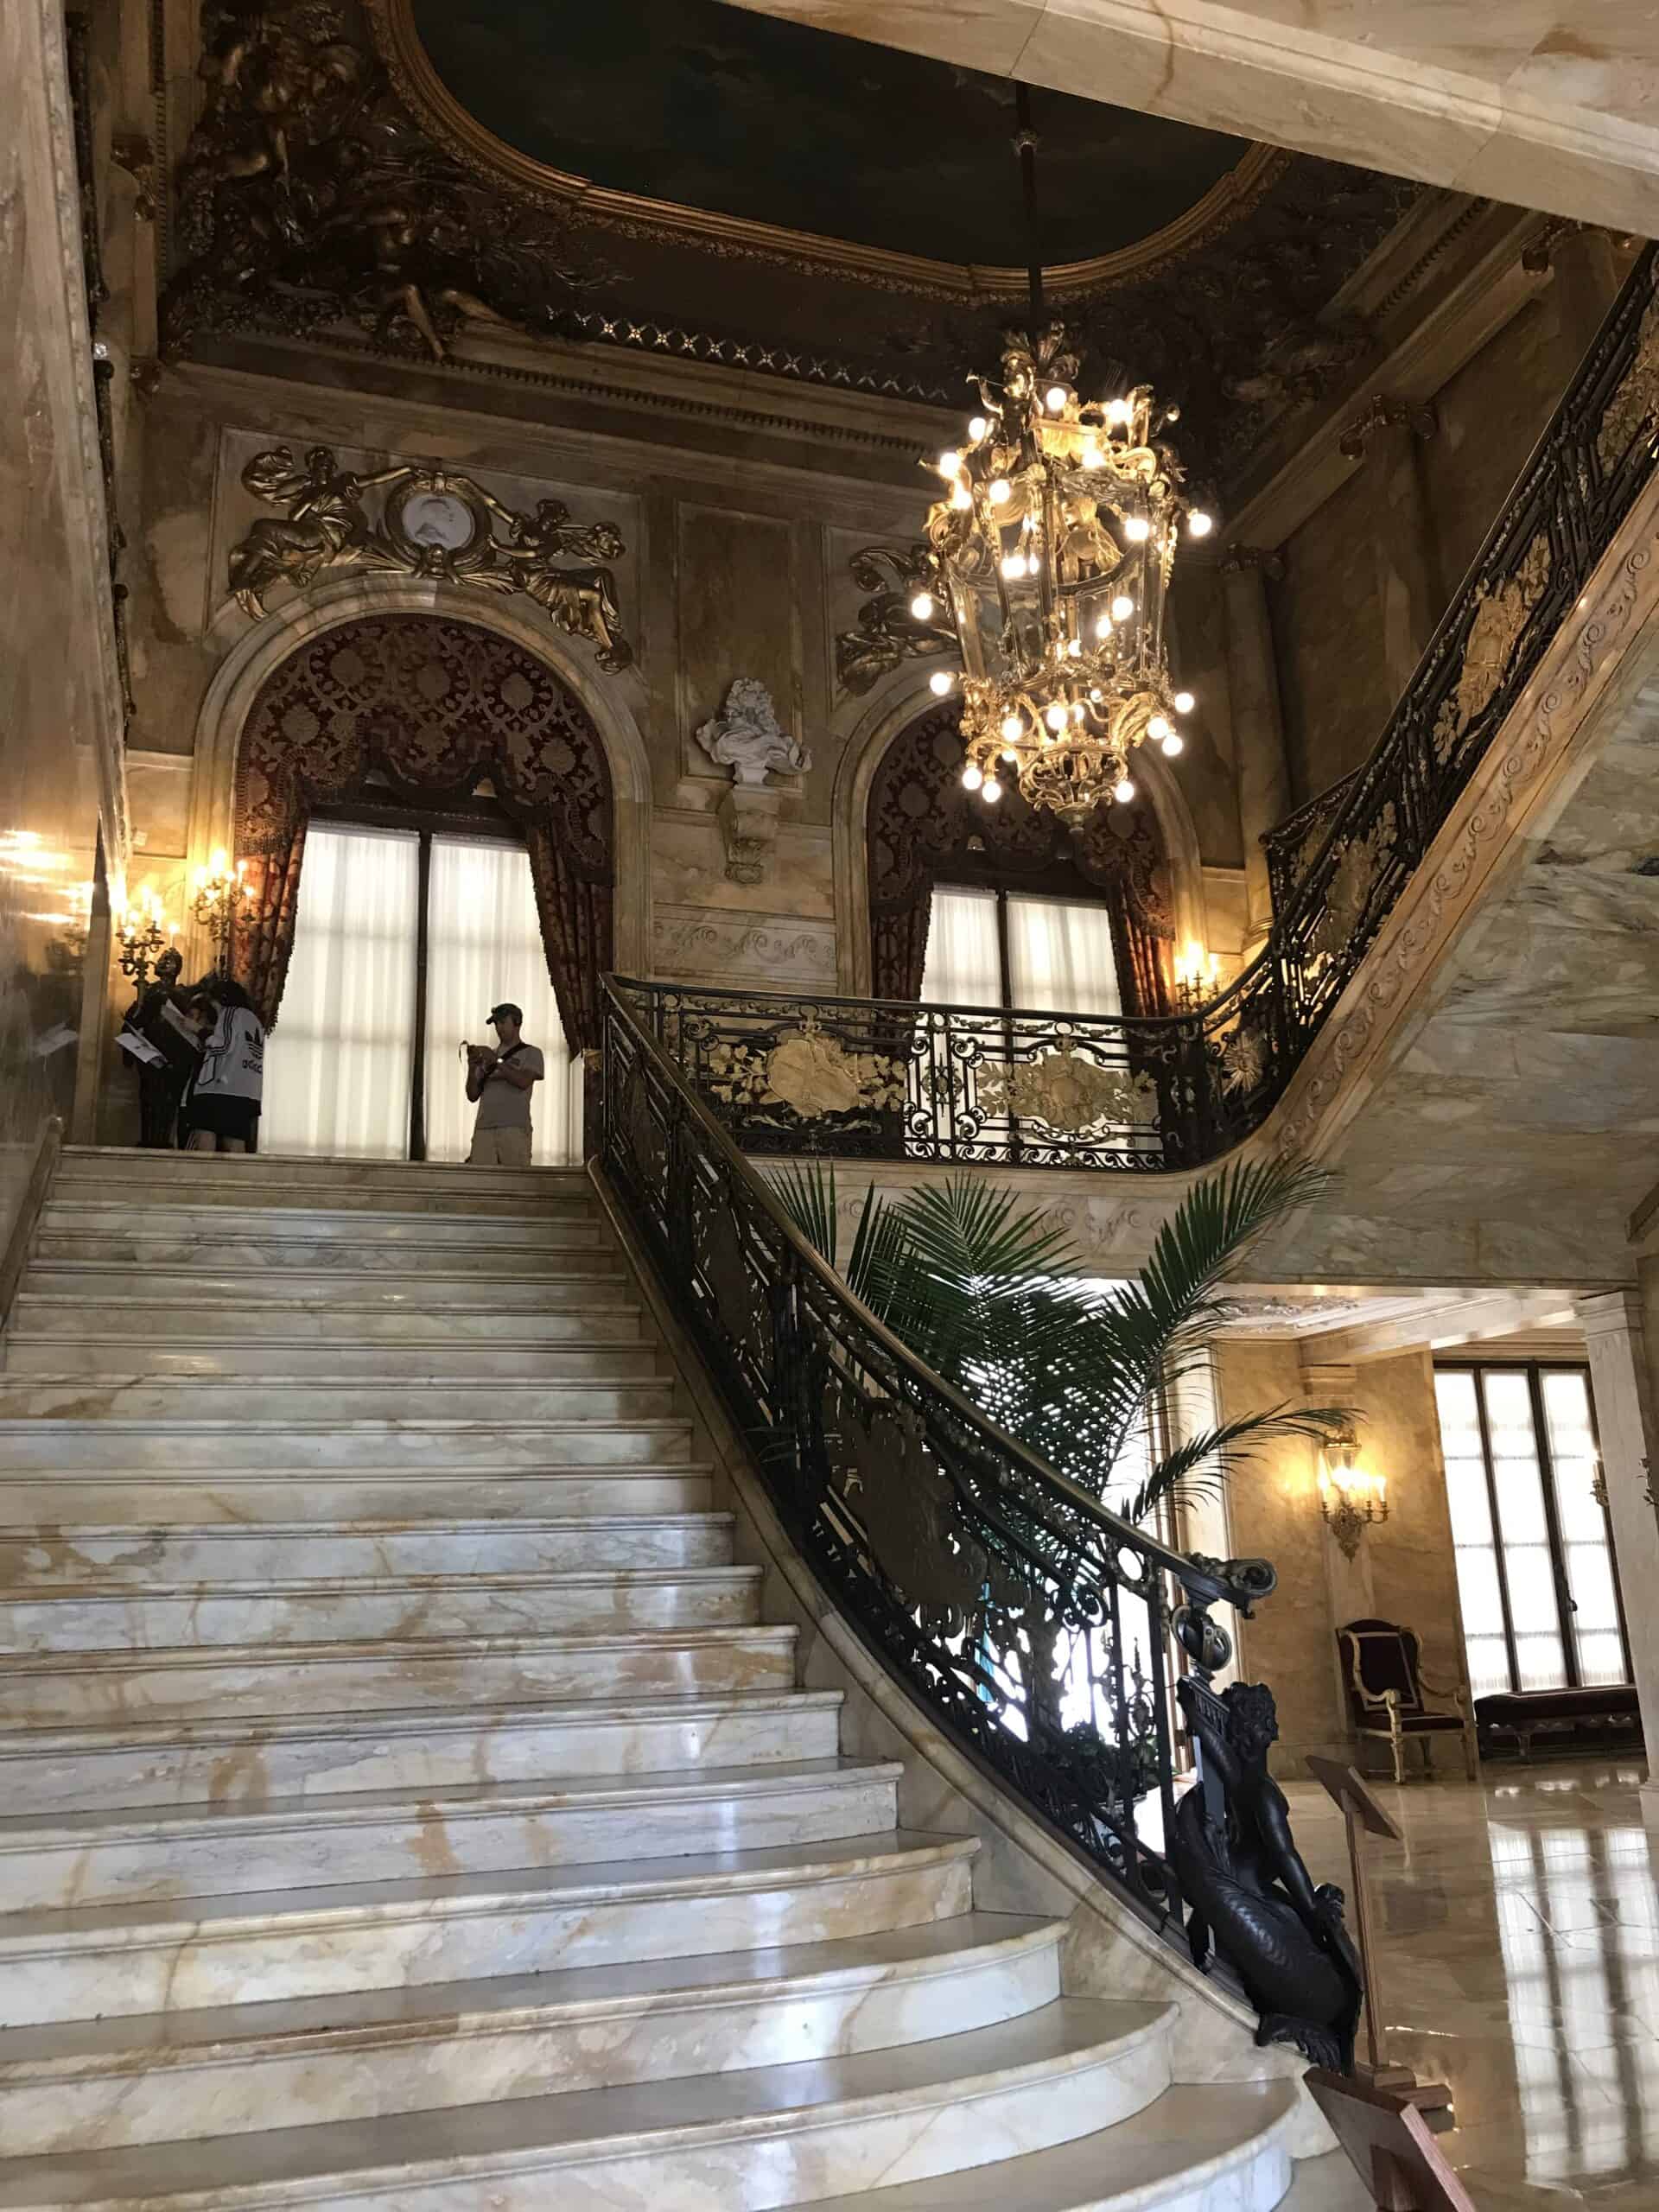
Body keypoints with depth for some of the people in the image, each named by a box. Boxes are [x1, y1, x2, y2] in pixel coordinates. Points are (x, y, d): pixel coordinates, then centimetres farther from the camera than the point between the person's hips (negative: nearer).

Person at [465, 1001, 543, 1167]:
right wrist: (472, 1067, 1)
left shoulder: (531, 1053, 11)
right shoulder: (487, 1055, 23)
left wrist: (496, 1061, -9)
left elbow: (523, 1081, -8)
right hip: (484, 1128, 4)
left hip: (514, 1128, -4)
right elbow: (473, 1095, 17)